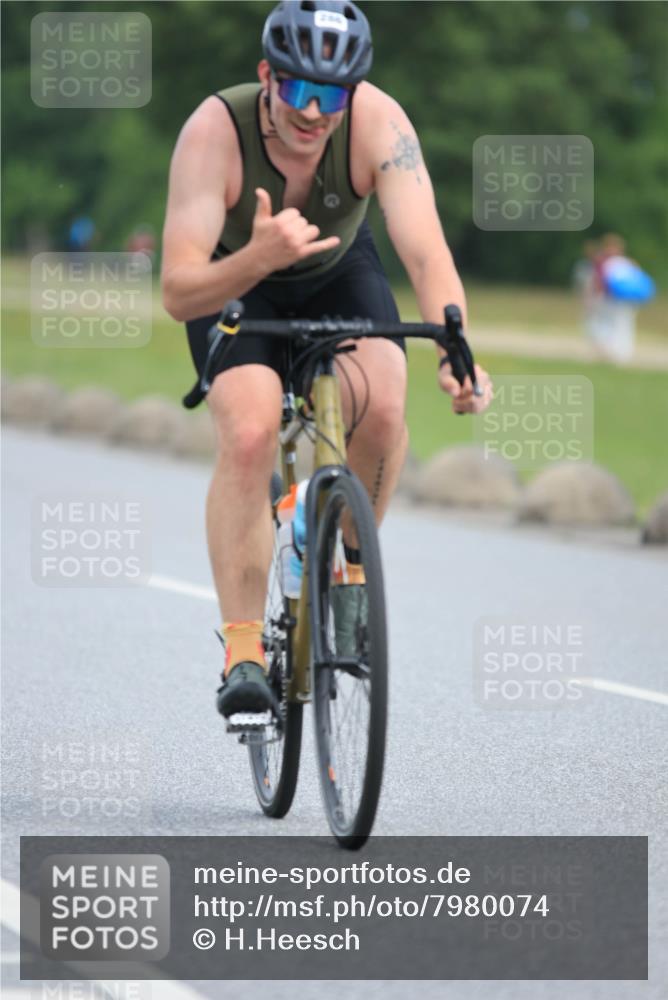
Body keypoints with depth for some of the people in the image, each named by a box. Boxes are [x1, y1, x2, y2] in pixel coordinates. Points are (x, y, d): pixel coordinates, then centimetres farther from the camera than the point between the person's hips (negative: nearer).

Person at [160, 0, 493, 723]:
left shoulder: (378, 121, -32)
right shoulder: (214, 131, -35)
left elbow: (426, 253, -40)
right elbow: (178, 294, -38)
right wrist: (258, 257, -58)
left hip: (338, 272, 2)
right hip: (236, 282, -2)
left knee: (383, 409, -25)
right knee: (248, 435, -26)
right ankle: (241, 649, -19)